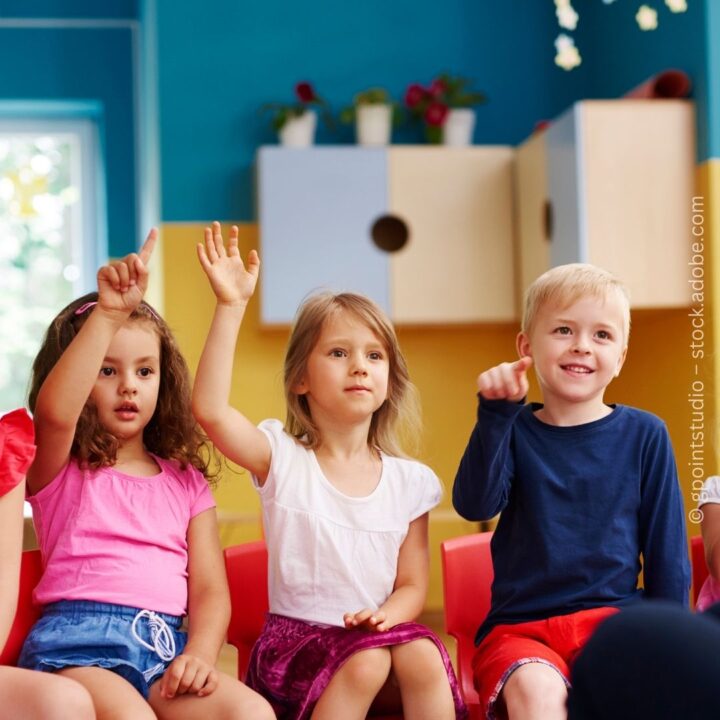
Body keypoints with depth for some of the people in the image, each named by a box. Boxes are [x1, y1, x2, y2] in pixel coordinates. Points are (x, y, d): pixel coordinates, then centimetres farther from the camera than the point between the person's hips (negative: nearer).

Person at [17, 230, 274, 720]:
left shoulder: (185, 481, 19)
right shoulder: (57, 469, 8)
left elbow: (211, 590, 11)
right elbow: (54, 412, -18)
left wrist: (199, 653, -10)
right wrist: (109, 314, -25)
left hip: (165, 647, 4)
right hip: (79, 642, -3)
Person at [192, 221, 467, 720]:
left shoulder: (409, 482, 7)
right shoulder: (281, 459, -1)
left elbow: (412, 584, 8)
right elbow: (210, 409, -19)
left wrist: (386, 615, -16)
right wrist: (231, 306, -21)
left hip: (379, 634, 3)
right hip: (297, 638, -2)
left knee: (422, 655, -29)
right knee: (366, 661, -31)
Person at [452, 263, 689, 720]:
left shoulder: (645, 435, 5)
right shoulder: (514, 432, 4)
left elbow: (667, 550, 8)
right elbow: (475, 505, -13)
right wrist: (496, 413, -23)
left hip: (615, 618, 1)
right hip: (520, 627, 0)